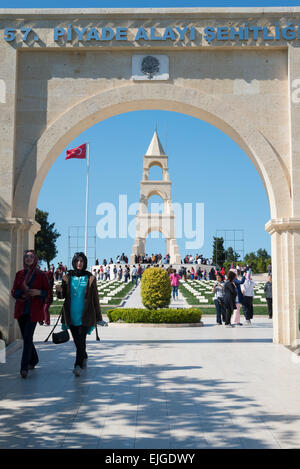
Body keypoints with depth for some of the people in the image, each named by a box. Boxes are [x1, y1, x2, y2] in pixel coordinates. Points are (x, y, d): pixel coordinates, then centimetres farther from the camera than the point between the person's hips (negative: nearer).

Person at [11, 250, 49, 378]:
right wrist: (22, 293, -12)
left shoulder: (41, 275, 0)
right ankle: (34, 359, 35)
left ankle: (24, 367, -9)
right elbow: (13, 292, 8)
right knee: (26, 337, 12)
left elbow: (47, 292, 3)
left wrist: (39, 292, -17)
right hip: (21, 310, 4)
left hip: (34, 310, -4)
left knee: (28, 338, -12)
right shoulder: (19, 274, 8)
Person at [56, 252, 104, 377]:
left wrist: (99, 318, 5)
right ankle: (84, 358, 36)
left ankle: (78, 366, -11)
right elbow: (62, 296, 7)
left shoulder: (90, 278, 2)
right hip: (71, 316, 3)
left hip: (85, 316, -3)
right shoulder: (67, 277, 8)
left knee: (81, 341, -13)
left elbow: (95, 299, 5)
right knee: (77, 341, 12)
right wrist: (59, 290, -18)